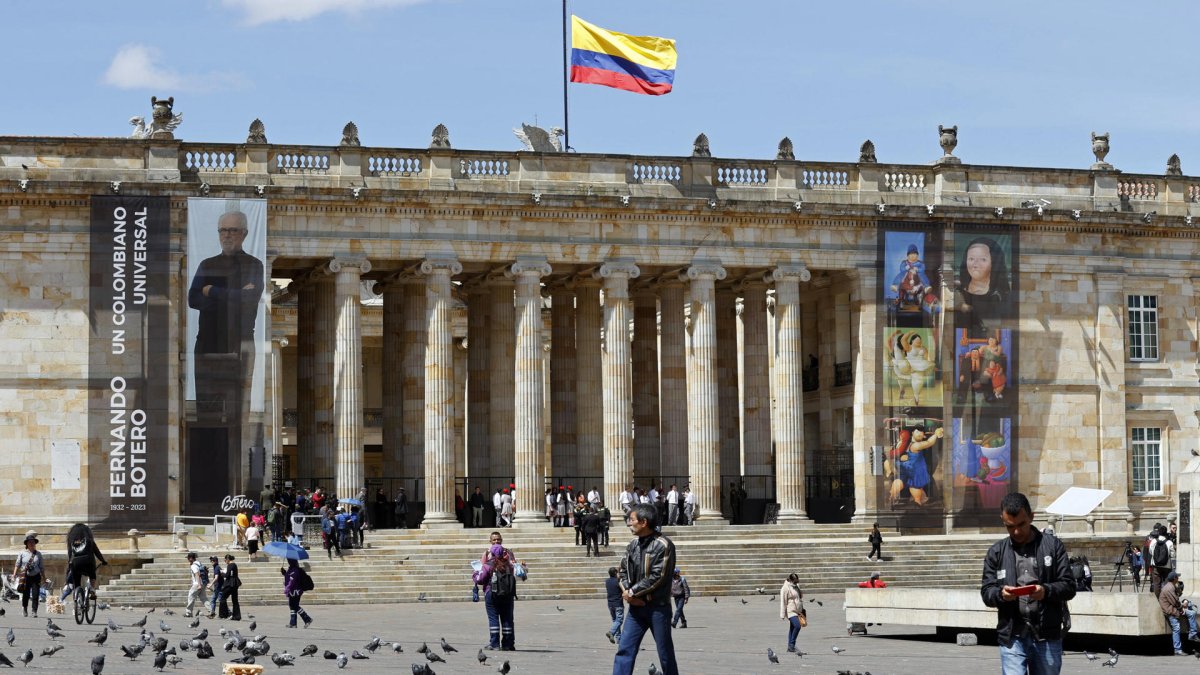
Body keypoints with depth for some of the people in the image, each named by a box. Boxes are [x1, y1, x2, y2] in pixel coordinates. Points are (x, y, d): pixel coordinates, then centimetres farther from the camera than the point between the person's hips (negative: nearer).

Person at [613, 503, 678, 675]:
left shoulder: (663, 545, -13)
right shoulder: (633, 545, 9)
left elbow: (657, 577, -17)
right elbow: (623, 571, 11)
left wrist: (631, 592, -13)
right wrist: (627, 592, -7)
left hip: (658, 607, -6)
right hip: (636, 605, 6)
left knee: (665, 653, 6)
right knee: (625, 649, -2)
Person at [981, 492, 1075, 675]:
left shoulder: (1053, 546, 5)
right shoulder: (996, 552, 9)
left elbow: (1069, 586, 1)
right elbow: (986, 592, 7)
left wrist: (1046, 591, -19)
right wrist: (1001, 593, -16)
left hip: (1048, 637, 0)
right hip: (1012, 637, 0)